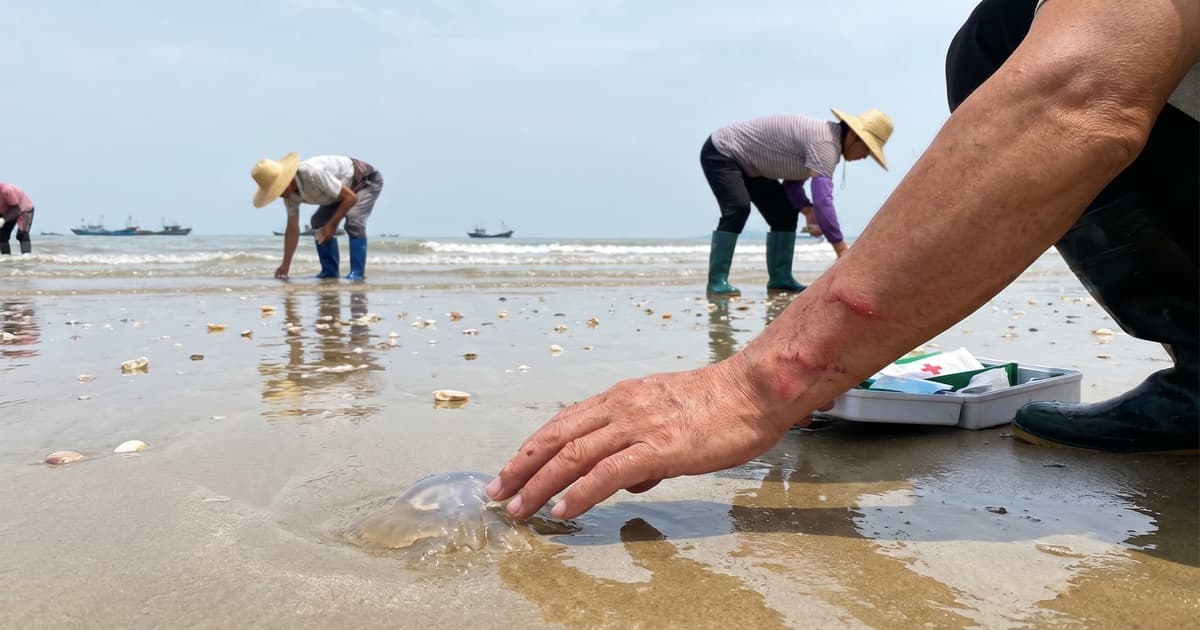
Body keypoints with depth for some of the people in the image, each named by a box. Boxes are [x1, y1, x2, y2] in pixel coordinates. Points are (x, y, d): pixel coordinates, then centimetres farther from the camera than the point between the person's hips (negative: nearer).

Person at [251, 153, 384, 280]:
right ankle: (329, 271, 8)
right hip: (345, 184, 8)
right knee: (318, 223, 0)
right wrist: (285, 265, -6)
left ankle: (357, 272, -19)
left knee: (353, 222, -28)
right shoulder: (290, 193, -12)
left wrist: (332, 224, -26)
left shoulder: (313, 173, -38)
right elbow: (292, 228, -4)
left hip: (367, 180, -8)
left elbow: (351, 197, -33)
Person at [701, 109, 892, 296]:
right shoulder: (824, 143, -29)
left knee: (785, 212, 5)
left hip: (746, 163, 10)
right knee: (738, 207, -30)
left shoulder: (824, 138, 4)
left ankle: (779, 278, 7)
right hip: (721, 153, -10)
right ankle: (717, 281, -25)